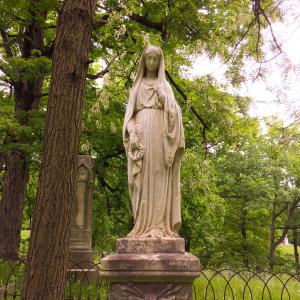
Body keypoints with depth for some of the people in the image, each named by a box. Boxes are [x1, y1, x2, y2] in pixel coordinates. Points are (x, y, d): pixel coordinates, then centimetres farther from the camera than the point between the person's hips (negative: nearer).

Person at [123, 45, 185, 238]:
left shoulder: (165, 86, 20)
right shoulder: (136, 86, 22)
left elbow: (174, 111, 6)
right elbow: (130, 113, 11)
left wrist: (161, 94, -11)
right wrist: (132, 133, -7)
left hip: (159, 133, 0)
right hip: (141, 133, 1)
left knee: (159, 177, -9)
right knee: (143, 178, -9)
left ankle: (160, 226, -10)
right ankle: (144, 226, -9)